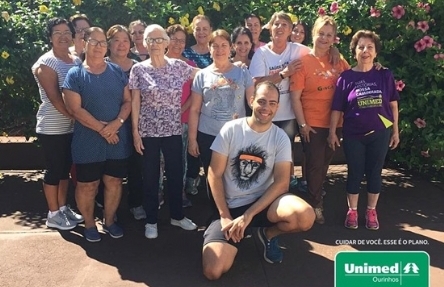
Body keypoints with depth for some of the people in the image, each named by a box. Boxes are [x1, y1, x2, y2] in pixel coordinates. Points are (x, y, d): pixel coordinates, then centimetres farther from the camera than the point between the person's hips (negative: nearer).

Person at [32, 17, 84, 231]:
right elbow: (54, 98, -18)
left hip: (71, 126, 6)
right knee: (54, 170, 4)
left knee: (65, 169, 15)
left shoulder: (76, 61, 8)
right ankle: (53, 214, 18)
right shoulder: (46, 63, -11)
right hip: (52, 128, -6)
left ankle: (63, 208, 30)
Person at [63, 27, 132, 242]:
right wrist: (102, 129, -16)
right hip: (88, 141, -3)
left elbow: (128, 101, 3)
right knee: (87, 185, 7)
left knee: (114, 181, 11)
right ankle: (89, 224, 26)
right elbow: (75, 109, -12)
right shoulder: (75, 74, -5)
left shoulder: (117, 71, 6)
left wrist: (117, 123, -14)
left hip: (118, 139, 3)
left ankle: (110, 221, 29)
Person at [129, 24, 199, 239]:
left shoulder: (178, 66, 1)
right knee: (150, 176, 7)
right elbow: (135, 102, -3)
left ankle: (177, 215, 29)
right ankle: (151, 220, 22)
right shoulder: (138, 69, -2)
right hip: (148, 131, -1)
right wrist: (135, 131, -7)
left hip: (174, 131, 2)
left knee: (176, 173, 11)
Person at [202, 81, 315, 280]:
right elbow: (214, 175, -5)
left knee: (305, 216, -31)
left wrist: (248, 215, -19)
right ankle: (236, 234, 14)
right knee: (213, 271, -19)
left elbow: (282, 182, -11)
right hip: (230, 207, -1)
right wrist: (225, 216, -12)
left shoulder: (280, 138, -3)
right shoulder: (231, 129, -6)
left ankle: (269, 234, 5)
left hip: (263, 202, 1)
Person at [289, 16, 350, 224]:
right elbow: (295, 96, -12)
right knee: (315, 165, 6)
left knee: (325, 163, 18)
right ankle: (316, 204, 23)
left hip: (334, 122, 5)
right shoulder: (303, 61, -10)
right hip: (312, 123, -5)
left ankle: (316, 194, 39)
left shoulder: (338, 62, 4)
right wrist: (302, 124, -13)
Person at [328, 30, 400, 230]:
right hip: (353, 135, -1)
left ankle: (371, 211, 27)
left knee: (374, 172, 10)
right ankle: (352, 211, 24)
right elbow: (337, 108, -2)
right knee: (354, 173, 9)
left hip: (379, 133, 1)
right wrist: (332, 132, -5)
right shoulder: (346, 77, -4)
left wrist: (395, 130, 5)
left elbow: (393, 104, 5)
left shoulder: (385, 75, -1)